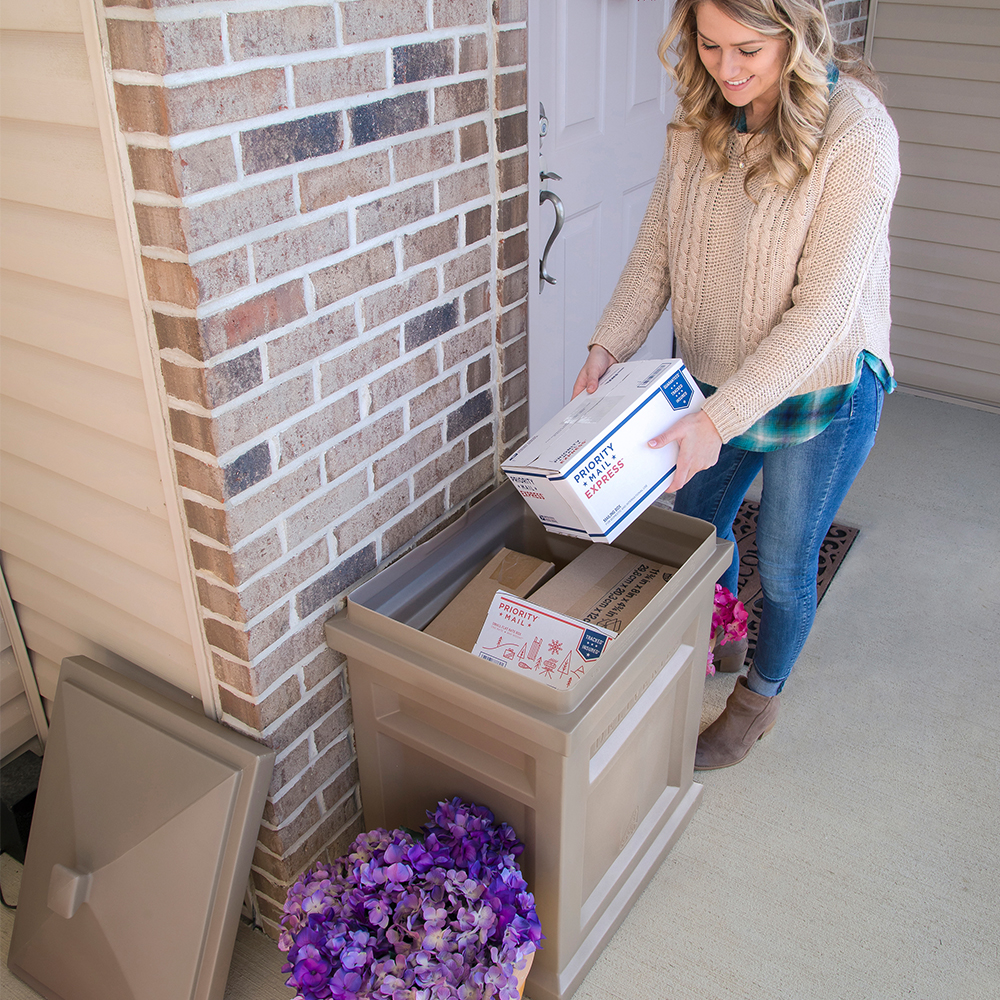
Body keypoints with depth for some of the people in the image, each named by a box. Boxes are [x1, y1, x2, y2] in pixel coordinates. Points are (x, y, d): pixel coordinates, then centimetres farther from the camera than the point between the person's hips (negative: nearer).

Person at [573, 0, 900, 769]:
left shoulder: (856, 133, -26)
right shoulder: (702, 117, -7)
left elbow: (822, 308, -27)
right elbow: (658, 247, -2)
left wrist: (721, 418, -31)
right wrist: (610, 344, -17)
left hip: (820, 389, -5)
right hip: (719, 375, 6)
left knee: (784, 564, 12)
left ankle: (761, 695, 41)